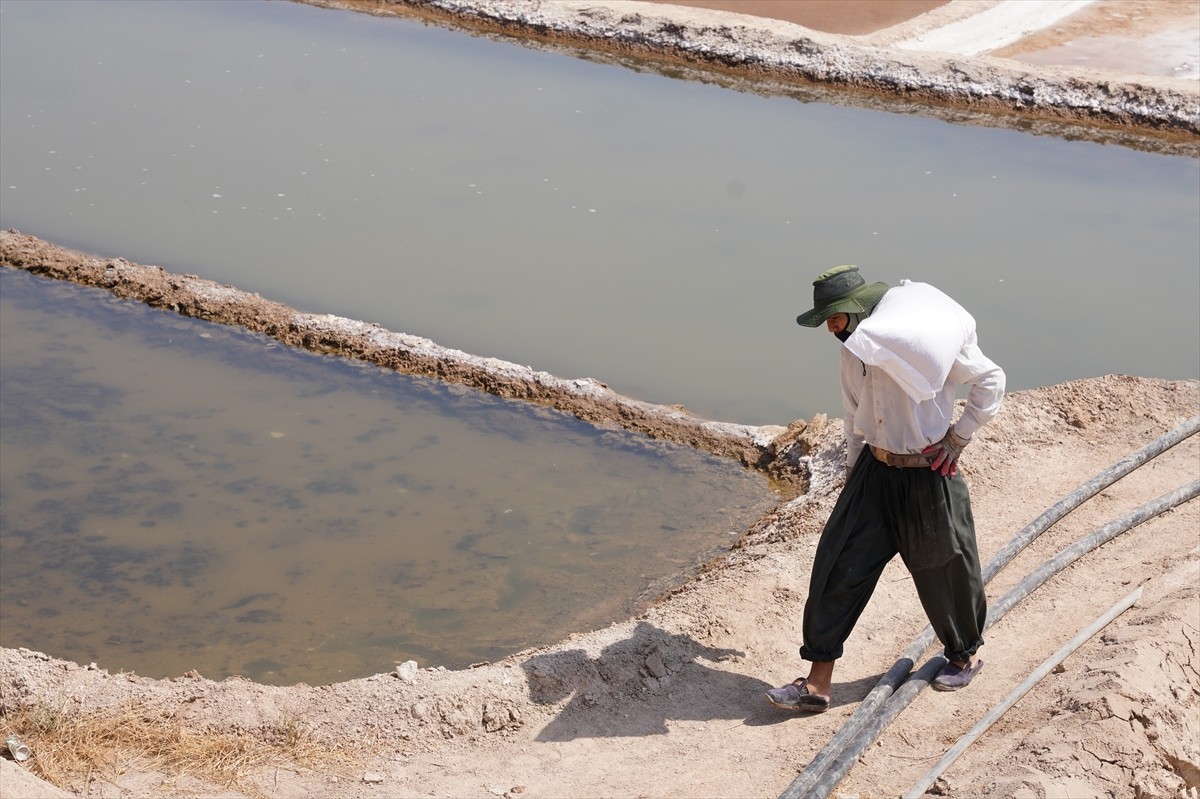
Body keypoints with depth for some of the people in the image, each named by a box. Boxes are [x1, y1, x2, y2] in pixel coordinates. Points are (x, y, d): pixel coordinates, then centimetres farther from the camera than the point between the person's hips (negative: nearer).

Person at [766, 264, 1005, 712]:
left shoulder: (927, 341, -20)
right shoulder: (854, 348, 2)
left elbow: (990, 382, -10)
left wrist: (956, 440, -11)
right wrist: (853, 470, 19)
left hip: (929, 477, -6)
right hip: (875, 473, 6)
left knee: (945, 572, 11)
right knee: (838, 567, -1)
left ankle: (965, 655, 40)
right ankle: (817, 683, 4)